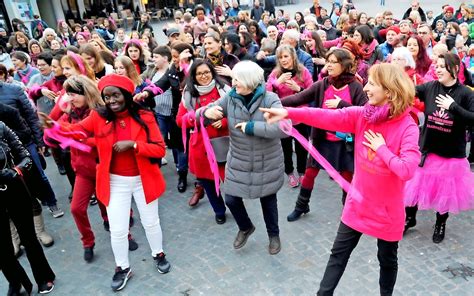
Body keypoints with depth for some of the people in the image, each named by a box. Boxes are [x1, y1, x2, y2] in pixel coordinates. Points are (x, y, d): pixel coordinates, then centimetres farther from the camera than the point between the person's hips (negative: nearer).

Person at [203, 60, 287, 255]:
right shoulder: (230, 98, -8)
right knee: (231, 199, 8)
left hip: (267, 164, -3)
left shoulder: (270, 99, -18)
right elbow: (202, 115, -3)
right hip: (238, 163, 3)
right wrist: (207, 112, -28)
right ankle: (245, 227, 41)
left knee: (268, 200, 15)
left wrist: (251, 127, -30)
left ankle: (274, 235, 44)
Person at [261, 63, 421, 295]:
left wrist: (381, 149, -23)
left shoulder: (407, 127, -20)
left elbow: (406, 170, -30)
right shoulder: (362, 115, -8)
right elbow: (327, 117, -17)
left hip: (387, 209, -3)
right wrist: (288, 113, -25)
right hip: (358, 203, 4)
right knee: (339, 253, 15)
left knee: (387, 259, 20)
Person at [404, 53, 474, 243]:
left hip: (451, 153, -1)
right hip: (426, 149, 2)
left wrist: (453, 107, -24)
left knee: (445, 191, 14)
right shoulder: (430, 87, -4)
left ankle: (440, 224, 39)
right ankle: (410, 218, 35)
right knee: (416, 185, 11)